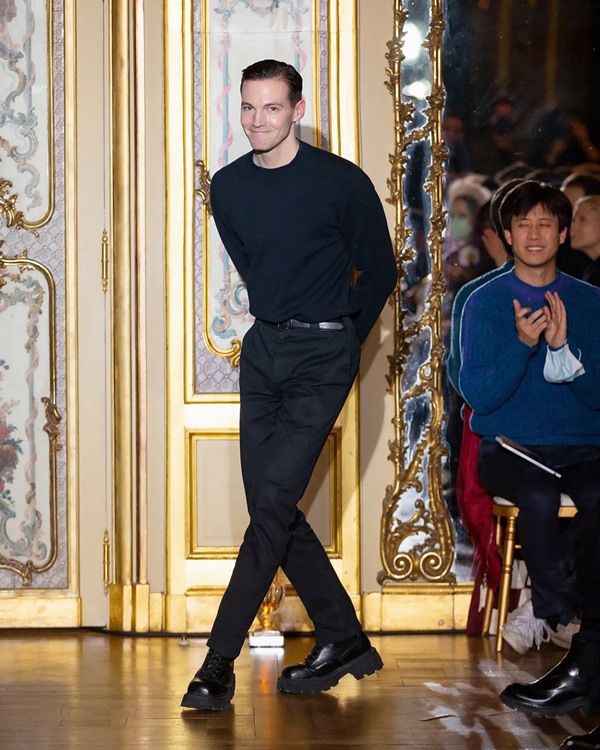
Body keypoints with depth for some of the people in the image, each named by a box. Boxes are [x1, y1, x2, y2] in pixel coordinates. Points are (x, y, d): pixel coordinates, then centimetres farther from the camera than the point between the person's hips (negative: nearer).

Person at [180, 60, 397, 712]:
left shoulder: (341, 182, -9)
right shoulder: (228, 187, 6)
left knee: (274, 502, -13)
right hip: (263, 348, 6)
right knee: (271, 507, 4)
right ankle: (344, 640, 16)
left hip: (323, 353, -6)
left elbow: (378, 271, 3)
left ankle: (219, 662, -12)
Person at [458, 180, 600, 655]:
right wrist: (521, 344, -19)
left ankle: (543, 610, -10)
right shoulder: (485, 302, 5)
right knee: (539, 495, -34)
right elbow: (478, 397, -5)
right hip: (509, 447, -1)